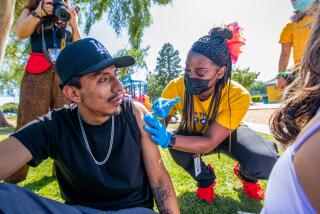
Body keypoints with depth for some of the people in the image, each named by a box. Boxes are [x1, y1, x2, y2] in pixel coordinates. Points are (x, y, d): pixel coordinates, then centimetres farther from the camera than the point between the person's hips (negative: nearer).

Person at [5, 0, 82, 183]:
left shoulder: (68, 17, 22)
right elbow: (20, 32, -3)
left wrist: (74, 24, 1)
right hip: (37, 72, -2)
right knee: (29, 123, -6)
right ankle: (12, 179, 4)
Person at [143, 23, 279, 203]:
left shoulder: (238, 96, -34)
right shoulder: (176, 87, -29)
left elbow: (210, 143, -36)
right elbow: (160, 127, -21)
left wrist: (168, 139, -52)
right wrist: (159, 115, -46)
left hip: (227, 134, -1)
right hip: (193, 134, 2)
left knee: (267, 164, -28)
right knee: (177, 149, -32)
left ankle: (246, 174, 15)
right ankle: (205, 178, 5)